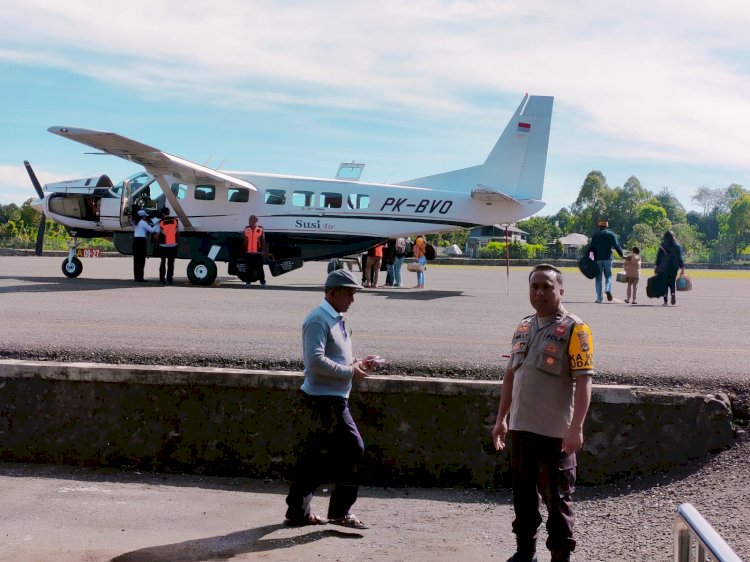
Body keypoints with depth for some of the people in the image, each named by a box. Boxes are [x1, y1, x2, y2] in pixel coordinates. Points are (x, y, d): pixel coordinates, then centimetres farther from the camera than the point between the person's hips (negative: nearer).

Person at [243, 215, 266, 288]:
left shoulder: (260, 229, 2)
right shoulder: (246, 229, 8)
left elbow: (263, 240, 6)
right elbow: (244, 240, 13)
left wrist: (263, 250, 1)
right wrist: (243, 250, 10)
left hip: (258, 252, -2)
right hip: (248, 252, 2)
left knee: (260, 268, -1)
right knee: (249, 268, 7)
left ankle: (263, 282, 2)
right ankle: (248, 282, 14)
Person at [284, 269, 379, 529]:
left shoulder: (338, 320, 16)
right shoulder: (318, 320, -15)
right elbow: (316, 361, -24)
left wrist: (357, 362, 8)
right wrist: (350, 372, -18)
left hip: (329, 399, 10)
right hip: (325, 400, -10)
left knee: (311, 456, 12)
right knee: (352, 448, -5)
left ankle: (297, 512, 19)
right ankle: (341, 510, 6)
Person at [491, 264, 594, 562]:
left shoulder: (574, 329, -9)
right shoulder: (523, 327, 11)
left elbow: (583, 381, -14)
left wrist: (576, 428, -21)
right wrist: (501, 419, 15)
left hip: (555, 431, -6)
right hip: (520, 427, 6)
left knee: (557, 498, 2)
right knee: (523, 493, 16)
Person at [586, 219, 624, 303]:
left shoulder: (595, 235, 2)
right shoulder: (611, 234, 4)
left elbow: (591, 247, -4)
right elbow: (617, 246, 1)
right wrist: (621, 254, 14)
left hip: (598, 259, 0)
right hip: (608, 258, 0)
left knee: (598, 278, 5)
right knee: (608, 276, 12)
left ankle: (599, 298, 1)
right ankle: (608, 289, -18)